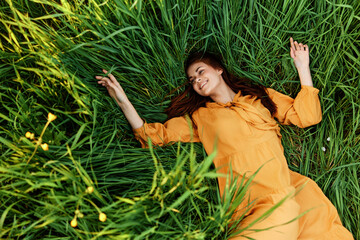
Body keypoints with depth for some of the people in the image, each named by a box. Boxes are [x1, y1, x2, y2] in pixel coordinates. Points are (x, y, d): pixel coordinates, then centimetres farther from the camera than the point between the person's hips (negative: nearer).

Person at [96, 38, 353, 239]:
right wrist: (123, 101, 5)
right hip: (248, 197, -2)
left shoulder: (261, 96, 21)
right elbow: (154, 135, 13)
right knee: (282, 213, -29)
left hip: (285, 185, 2)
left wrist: (303, 68, 15)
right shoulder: (199, 118, 19)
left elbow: (307, 116, 16)